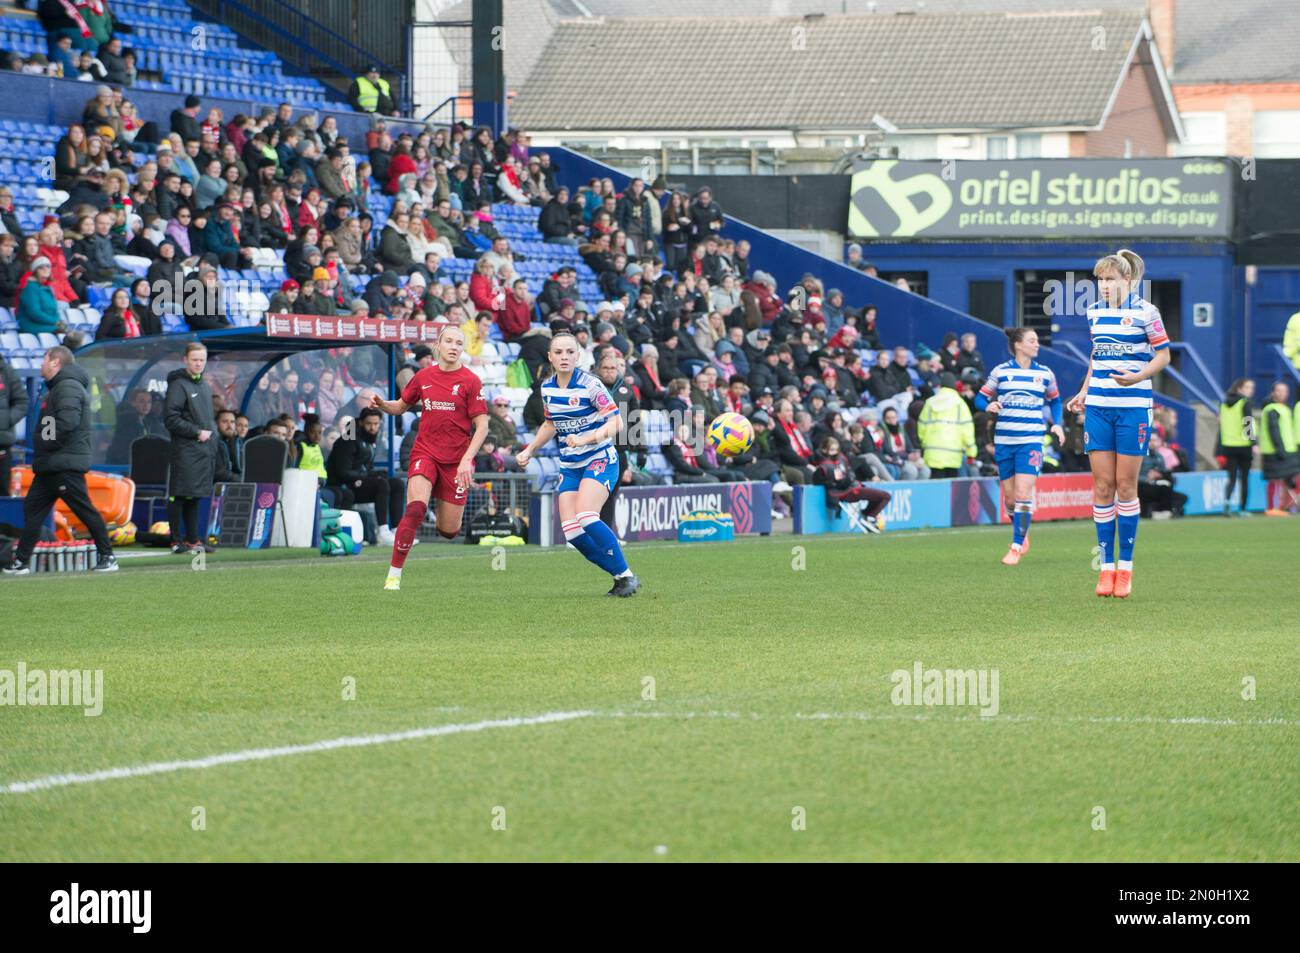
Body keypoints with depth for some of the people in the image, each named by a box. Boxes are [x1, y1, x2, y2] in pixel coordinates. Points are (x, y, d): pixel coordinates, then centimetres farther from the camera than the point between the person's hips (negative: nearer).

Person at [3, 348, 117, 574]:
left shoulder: (68, 387, -13)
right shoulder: (58, 387, 21)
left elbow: (67, 422, -26)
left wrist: (43, 442, -16)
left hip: (66, 465, -11)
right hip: (50, 466, 11)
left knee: (84, 509, -6)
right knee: (32, 507, 8)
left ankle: (107, 557, -1)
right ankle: (21, 562, 9)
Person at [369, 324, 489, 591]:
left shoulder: (470, 381, -5)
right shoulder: (423, 377, 4)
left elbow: (482, 425, -6)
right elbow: (402, 406, 20)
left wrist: (467, 460, -17)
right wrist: (381, 404, -2)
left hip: (457, 460, -1)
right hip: (425, 453, 1)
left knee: (449, 531, 4)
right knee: (415, 509, -24)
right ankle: (394, 573, -18)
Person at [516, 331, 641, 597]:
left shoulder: (589, 384, -14)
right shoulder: (547, 387, 5)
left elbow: (616, 422, -17)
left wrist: (586, 438, -30)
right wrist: (529, 450, 16)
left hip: (600, 459, -7)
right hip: (570, 465, 7)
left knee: (585, 517, -27)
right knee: (571, 530, -9)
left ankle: (627, 576, -15)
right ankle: (620, 576, 5)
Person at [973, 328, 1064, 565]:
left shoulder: (1045, 374, 7)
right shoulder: (1000, 372, 3)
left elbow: (1055, 401, 20)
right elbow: (980, 398, 7)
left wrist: (1057, 424, 5)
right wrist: (989, 406, -16)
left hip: (1031, 440, -1)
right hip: (1004, 439, 1)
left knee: (1023, 494, -15)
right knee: (1009, 497, 6)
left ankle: (1017, 546, -9)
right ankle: (1022, 533, 33)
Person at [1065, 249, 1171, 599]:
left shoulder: (1145, 312, -5)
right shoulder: (1094, 313, 10)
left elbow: (1163, 355, -1)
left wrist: (1138, 377, -17)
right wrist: (1084, 391, 14)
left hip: (1133, 407, -4)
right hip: (1098, 408, 4)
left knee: (1126, 486, -1)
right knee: (1102, 485, 0)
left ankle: (1125, 566, 7)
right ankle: (1106, 566, 5)